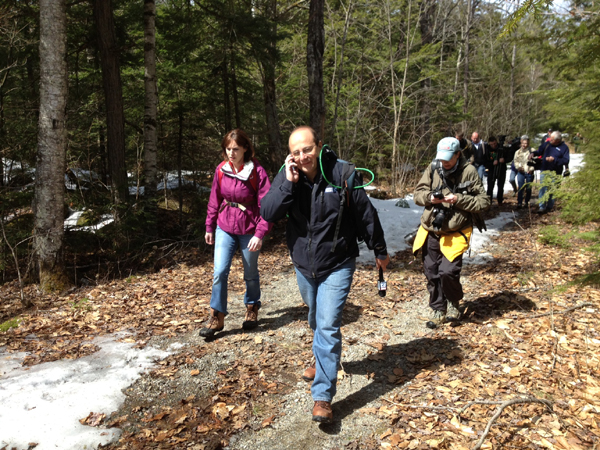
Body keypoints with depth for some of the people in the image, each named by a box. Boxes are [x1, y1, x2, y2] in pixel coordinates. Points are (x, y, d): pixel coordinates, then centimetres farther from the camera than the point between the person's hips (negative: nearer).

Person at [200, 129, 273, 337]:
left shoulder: (257, 172, -15)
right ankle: (217, 317, 6)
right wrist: (209, 227, 11)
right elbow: (214, 200, 8)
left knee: (250, 274, 12)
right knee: (219, 272, -5)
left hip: (249, 231, -3)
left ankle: (252, 309, 36)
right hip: (225, 228, 3)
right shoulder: (221, 170, -1)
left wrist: (260, 234, -22)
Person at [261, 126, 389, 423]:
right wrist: (289, 183, -29)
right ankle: (323, 361, 50)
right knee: (316, 320, 23)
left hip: (337, 265, -4)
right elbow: (267, 213, -18)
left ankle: (323, 397, 0)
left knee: (328, 326, -9)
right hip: (303, 264, 4)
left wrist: (379, 251, 2)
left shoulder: (342, 174, -17)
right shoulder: (287, 176, -8)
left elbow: (366, 215, -7)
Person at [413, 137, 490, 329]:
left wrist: (459, 200, -21)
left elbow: (484, 202, -8)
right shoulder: (432, 169, -1)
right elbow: (418, 194, 4)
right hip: (430, 231, 4)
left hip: (454, 234, -4)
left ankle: (453, 303, 17)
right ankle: (438, 310, 30)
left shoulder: (468, 172, -8)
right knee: (432, 273, 11)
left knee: (448, 272, -14)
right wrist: (429, 197, -17)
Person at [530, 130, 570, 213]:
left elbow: (566, 160, -13)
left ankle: (549, 207, 23)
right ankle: (542, 207, -4)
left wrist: (554, 159, -24)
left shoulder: (564, 147, -6)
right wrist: (533, 153, -8)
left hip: (555, 173, -2)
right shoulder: (547, 144, 2)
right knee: (542, 188, -5)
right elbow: (539, 151, 13)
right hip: (544, 170, 2)